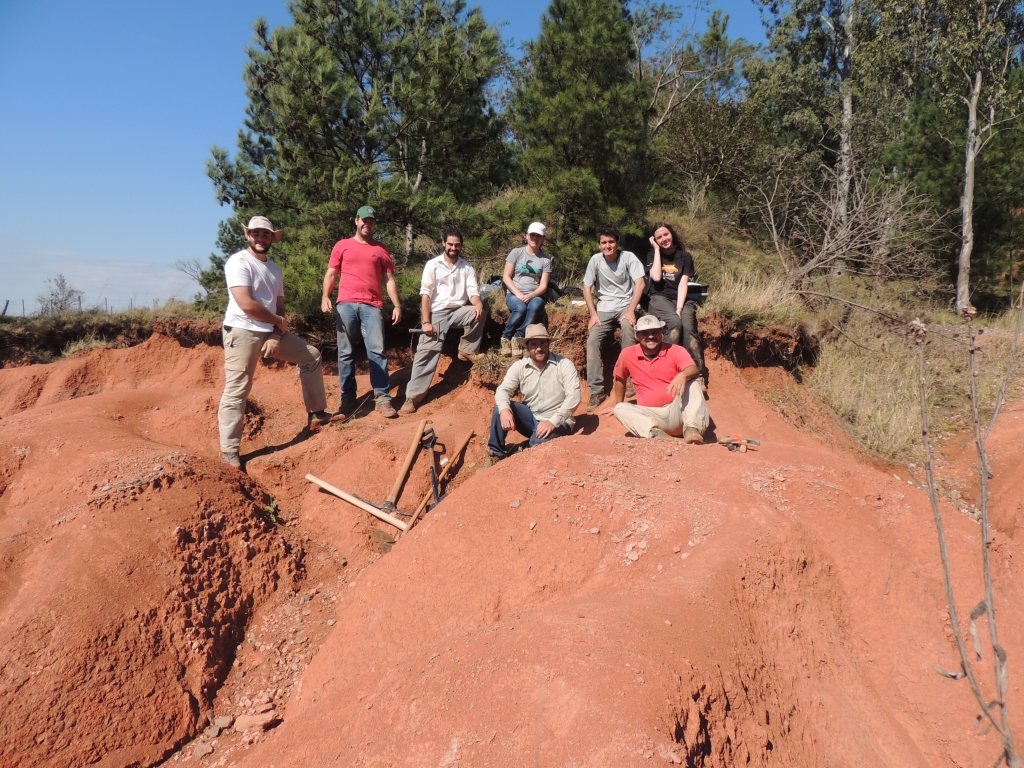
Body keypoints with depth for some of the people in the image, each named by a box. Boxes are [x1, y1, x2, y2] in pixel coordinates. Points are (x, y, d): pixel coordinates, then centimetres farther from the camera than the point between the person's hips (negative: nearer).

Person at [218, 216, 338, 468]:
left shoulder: (274, 269, 13)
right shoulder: (238, 262, -11)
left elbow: (279, 306, 10)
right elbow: (246, 304, -21)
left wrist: (276, 335, -7)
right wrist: (279, 322, -9)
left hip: (271, 331, 8)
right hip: (243, 332, -8)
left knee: (311, 356, 14)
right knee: (236, 391, -7)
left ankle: (317, 413, 23)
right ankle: (229, 451, 0)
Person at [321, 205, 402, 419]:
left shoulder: (381, 249, 15)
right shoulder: (342, 246, 13)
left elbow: (390, 279, 12)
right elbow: (331, 274, 11)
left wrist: (397, 305, 1)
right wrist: (325, 297, -6)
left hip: (372, 305, 0)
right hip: (346, 304, 0)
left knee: (377, 351, -7)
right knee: (346, 353, 2)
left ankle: (383, 398, -6)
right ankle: (347, 398, 8)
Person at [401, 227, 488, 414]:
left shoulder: (467, 267, 7)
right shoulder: (432, 265, -1)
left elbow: (473, 291, -1)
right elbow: (425, 294, -6)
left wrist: (478, 303, -27)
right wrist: (426, 322, -15)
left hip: (458, 311, 3)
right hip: (437, 312, -3)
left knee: (481, 313, -27)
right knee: (427, 353, -13)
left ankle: (467, 350, -4)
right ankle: (413, 397, -11)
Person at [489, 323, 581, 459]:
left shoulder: (564, 365, -13)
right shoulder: (519, 366, -3)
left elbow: (574, 397, -22)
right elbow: (503, 390, -12)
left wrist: (553, 422, -32)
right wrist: (504, 410, -36)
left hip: (557, 423, -4)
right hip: (530, 418, 4)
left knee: (538, 442, -35)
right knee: (501, 408, -19)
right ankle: (496, 453, -11)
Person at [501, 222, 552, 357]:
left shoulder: (545, 260, 6)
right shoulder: (516, 252, 2)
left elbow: (543, 286, 1)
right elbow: (506, 277, -2)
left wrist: (530, 296, -19)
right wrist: (518, 294, -15)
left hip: (534, 295, 1)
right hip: (514, 294, -1)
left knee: (534, 306, -35)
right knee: (520, 308, -35)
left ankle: (518, 338, -25)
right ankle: (506, 338, -15)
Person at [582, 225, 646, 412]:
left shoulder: (628, 257, -7)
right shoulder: (595, 259, -3)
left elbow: (639, 283, -12)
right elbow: (587, 288, 1)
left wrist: (630, 310, -21)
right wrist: (593, 314, -9)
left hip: (625, 305, -2)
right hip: (604, 308, 2)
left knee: (628, 328, -34)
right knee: (592, 341, -19)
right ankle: (597, 391, -16)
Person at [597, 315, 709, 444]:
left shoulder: (676, 351, -3)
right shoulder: (628, 355, 3)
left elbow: (693, 370, -22)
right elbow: (620, 379, 22)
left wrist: (683, 375, -46)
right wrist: (617, 403, 30)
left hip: (677, 411, -2)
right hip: (650, 415, 2)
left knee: (691, 381, -24)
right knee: (620, 409, -21)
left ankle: (691, 429, -43)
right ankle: (655, 433, -47)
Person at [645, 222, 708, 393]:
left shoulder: (685, 256, 8)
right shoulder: (652, 255, 9)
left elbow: (683, 285, -3)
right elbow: (656, 277, -11)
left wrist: (679, 309, -17)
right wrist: (657, 249, -3)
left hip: (682, 299, 1)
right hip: (660, 299, -1)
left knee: (688, 326, -30)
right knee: (674, 323, -35)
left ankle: (700, 376, -32)